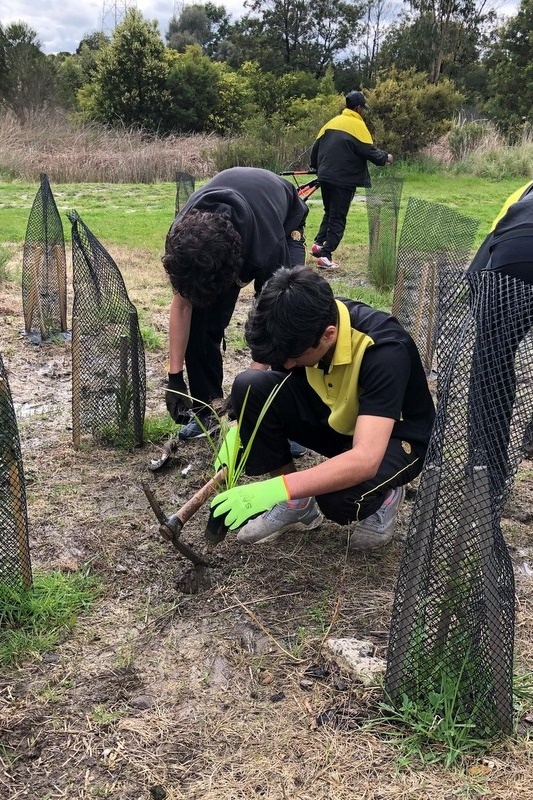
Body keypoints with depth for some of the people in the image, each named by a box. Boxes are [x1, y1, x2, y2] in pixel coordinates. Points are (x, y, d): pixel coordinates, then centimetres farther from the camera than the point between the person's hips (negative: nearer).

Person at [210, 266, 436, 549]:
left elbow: (365, 459, -43)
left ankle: (383, 496, 1)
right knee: (250, 386, -18)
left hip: (395, 438, -5)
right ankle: (297, 502, -4)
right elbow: (272, 391, 1)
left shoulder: (384, 350, -35)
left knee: (339, 497, -37)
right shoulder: (302, 324, -18)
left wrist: (276, 489, -46)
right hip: (335, 419, 6)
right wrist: (242, 429, -17)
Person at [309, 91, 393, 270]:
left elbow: (316, 146, 14)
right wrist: (385, 157, 5)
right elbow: (369, 151, -13)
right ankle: (325, 255, -6)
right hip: (344, 180, -6)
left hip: (325, 177, 6)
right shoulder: (357, 125, -8)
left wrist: (315, 166, 30)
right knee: (338, 218, -1)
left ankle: (318, 244, 10)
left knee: (329, 213, 22)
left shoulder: (332, 122, 10)